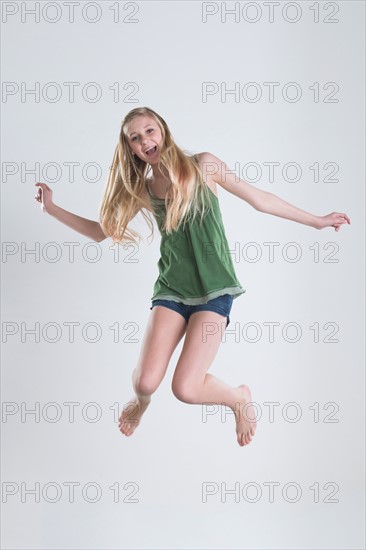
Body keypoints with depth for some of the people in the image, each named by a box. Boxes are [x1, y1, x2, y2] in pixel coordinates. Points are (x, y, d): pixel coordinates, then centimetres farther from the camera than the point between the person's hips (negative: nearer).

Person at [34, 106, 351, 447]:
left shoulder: (202, 166, -1)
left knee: (186, 388, -16)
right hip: (172, 287, 3)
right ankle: (141, 401, 26)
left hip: (214, 288, -3)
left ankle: (239, 398, 18)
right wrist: (52, 208, 6)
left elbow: (260, 200, 6)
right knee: (146, 382, -13)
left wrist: (317, 221, 12)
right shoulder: (141, 190, 8)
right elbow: (101, 230, 16)